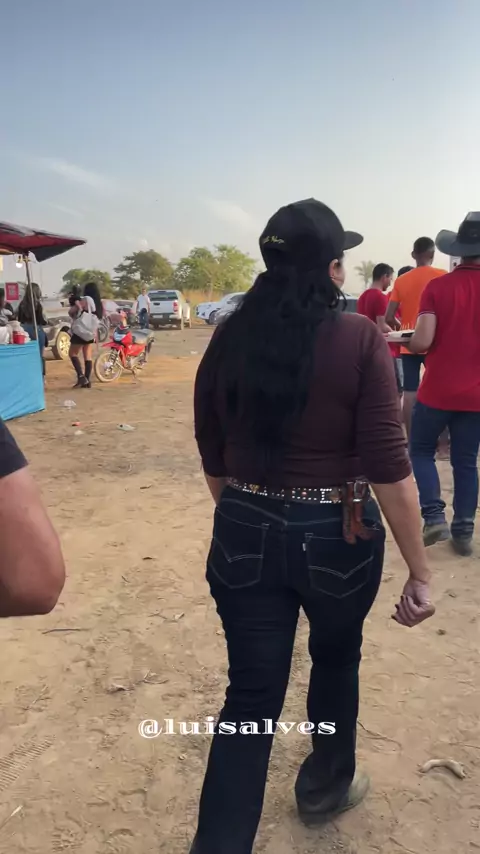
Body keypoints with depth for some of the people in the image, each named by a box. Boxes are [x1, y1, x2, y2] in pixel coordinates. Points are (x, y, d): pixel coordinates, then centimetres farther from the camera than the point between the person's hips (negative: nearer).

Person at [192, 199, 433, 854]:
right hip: (337, 535, -1)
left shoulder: (229, 339, -2)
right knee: (336, 657, 27)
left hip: (245, 536, 2)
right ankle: (327, 786, 51)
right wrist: (420, 571, -8)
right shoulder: (359, 339, -14)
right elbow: (388, 466, -17)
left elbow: (213, 459, 5)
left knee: (250, 696, 13)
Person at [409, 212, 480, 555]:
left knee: (421, 451, 16)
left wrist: (408, 343, 5)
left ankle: (434, 517, 4)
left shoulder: (437, 287, -8)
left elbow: (422, 341, -17)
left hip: (437, 391, -2)